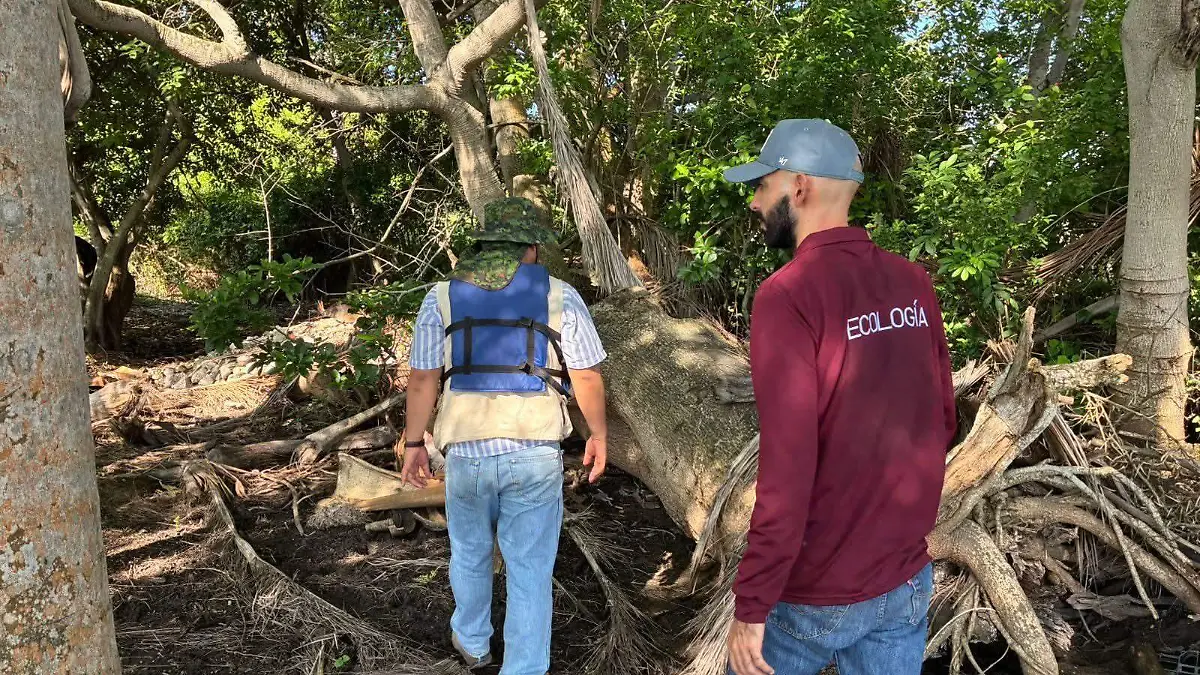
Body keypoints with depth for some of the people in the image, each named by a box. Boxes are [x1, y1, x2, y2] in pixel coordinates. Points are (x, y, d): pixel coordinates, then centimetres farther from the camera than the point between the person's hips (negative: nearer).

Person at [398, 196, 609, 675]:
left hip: (467, 450, 2)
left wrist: (413, 443, 11)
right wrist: (599, 436, 11)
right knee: (530, 570, 8)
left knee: (470, 553, 24)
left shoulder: (442, 297, 1)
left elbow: (422, 379, 1)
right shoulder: (560, 297, -3)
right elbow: (587, 378, -2)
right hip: (535, 453, -2)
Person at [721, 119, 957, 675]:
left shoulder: (788, 294, -20)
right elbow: (942, 420, 7)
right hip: (906, 583, 5)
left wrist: (751, 607, -16)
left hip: (816, 593, -5)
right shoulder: (914, 283, -1)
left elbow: (787, 467, -23)